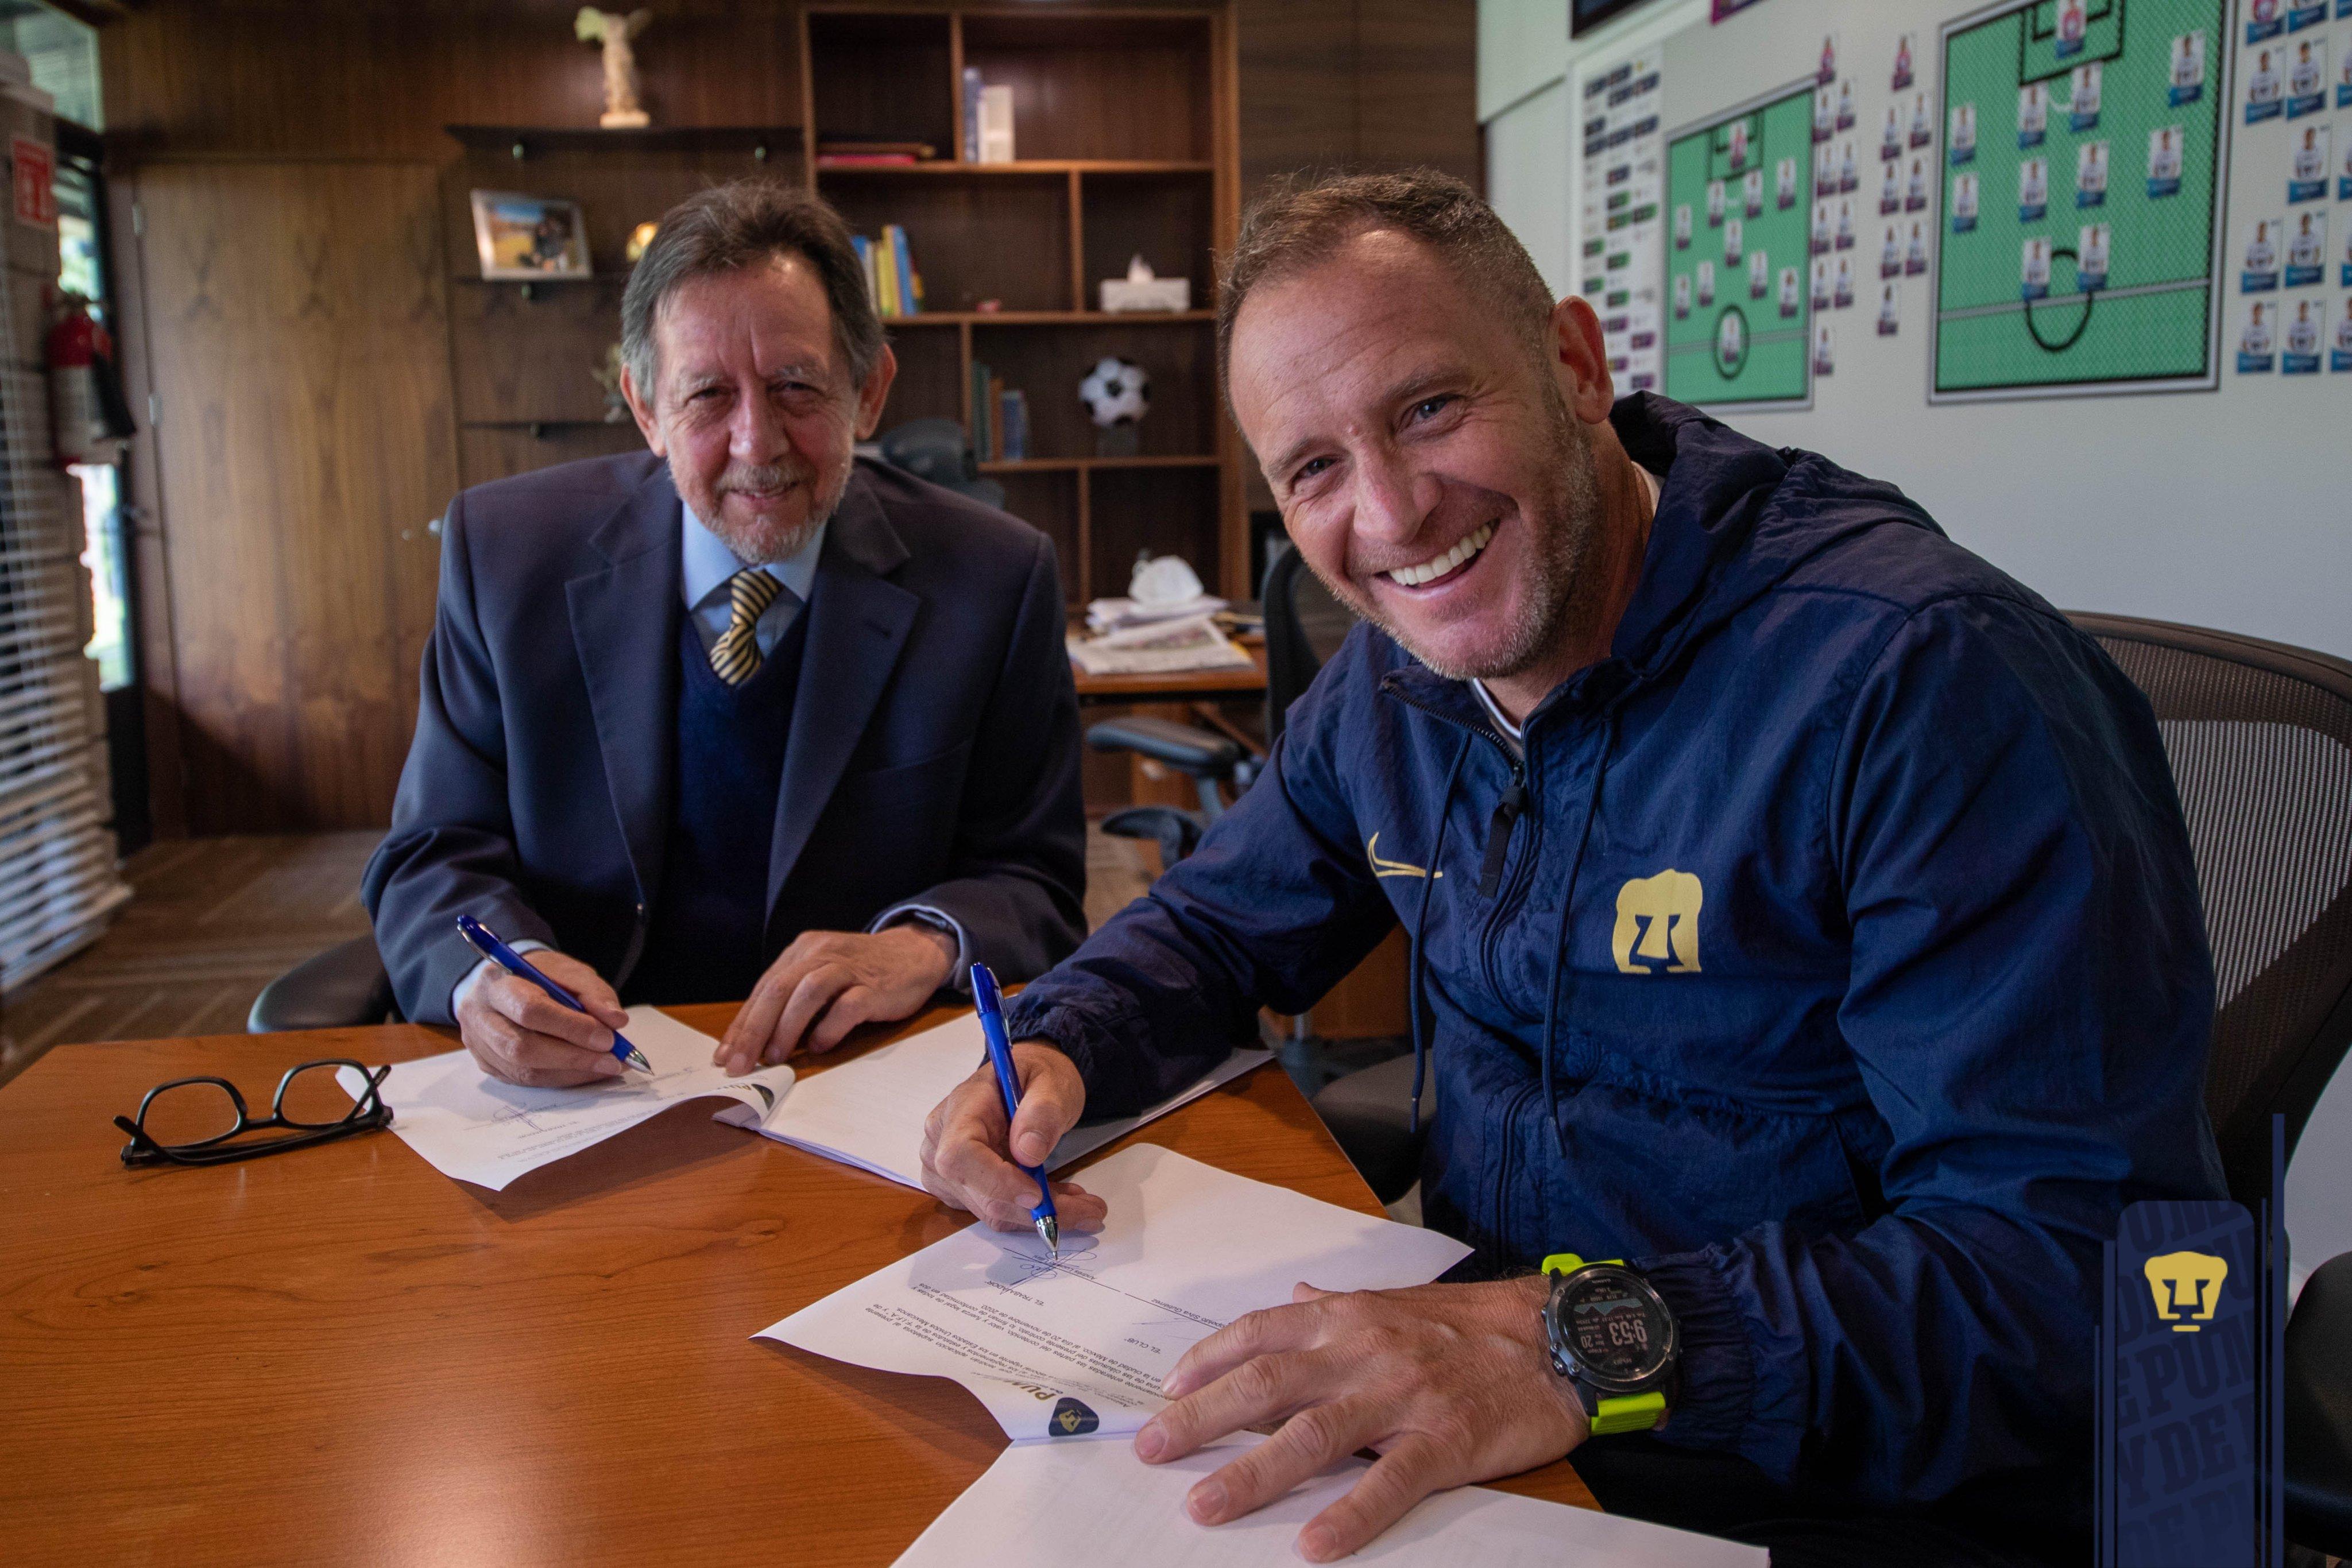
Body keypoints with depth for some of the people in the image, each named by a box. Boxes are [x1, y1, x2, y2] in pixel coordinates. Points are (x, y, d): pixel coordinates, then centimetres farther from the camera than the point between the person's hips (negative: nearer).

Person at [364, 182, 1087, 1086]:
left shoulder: (995, 580, -4)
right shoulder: (503, 553, -1)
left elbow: (1035, 884, -1)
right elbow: (436, 858, 1)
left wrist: (924, 943, -23)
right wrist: (491, 971, -22)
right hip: (578, 1085, -1)